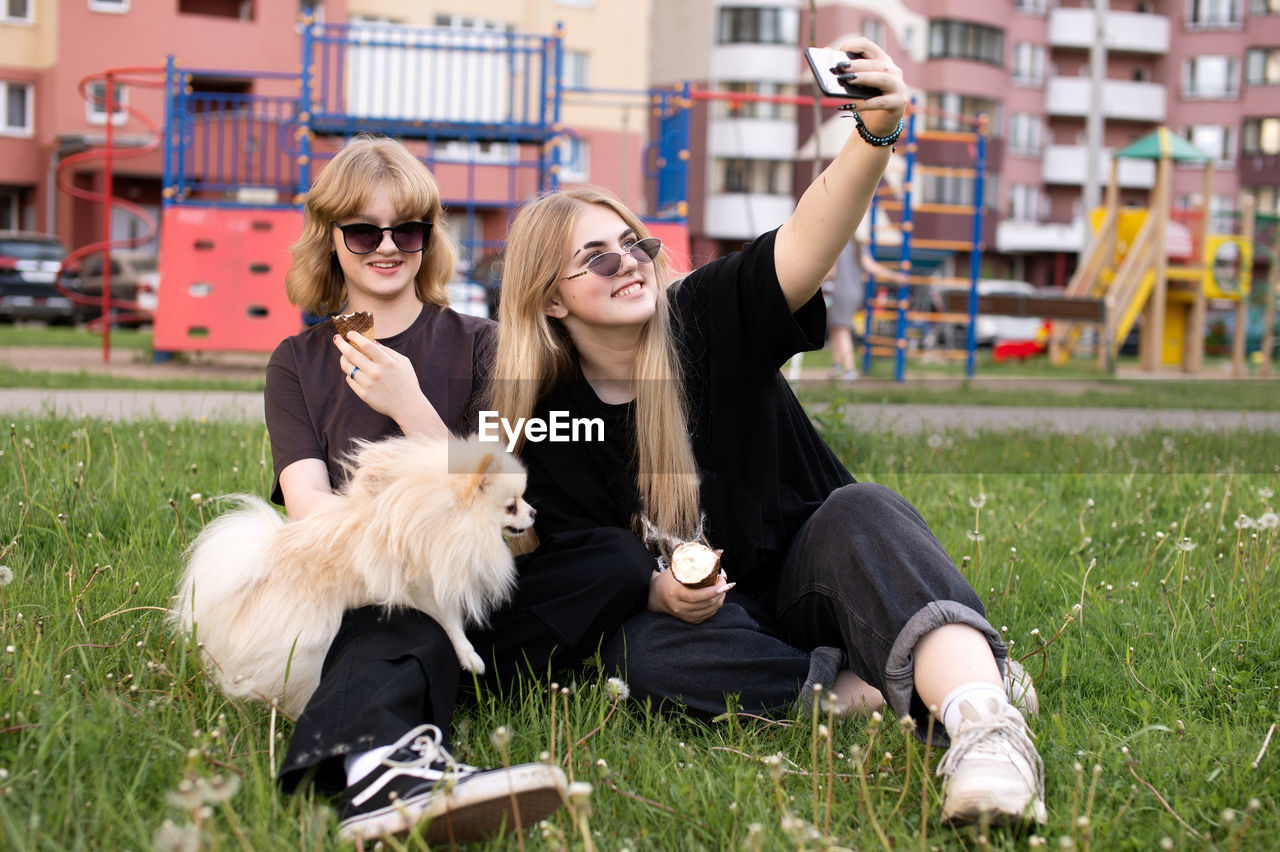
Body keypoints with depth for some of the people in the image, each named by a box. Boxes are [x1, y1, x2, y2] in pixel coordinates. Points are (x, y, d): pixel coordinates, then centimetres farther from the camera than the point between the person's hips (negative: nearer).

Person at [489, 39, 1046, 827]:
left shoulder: (710, 319, -6)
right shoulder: (547, 426, -1)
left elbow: (807, 243, -25)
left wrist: (875, 135, -44)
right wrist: (657, 593, -23)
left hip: (806, 573, -1)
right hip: (701, 615, 1)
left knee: (862, 512, -35)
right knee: (641, 652, -33)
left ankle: (980, 721, -61)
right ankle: (875, 688, -32)